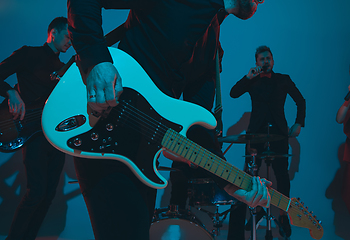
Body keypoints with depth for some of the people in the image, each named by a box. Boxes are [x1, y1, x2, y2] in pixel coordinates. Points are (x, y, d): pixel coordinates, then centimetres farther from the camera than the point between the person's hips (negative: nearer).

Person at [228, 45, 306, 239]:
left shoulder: (283, 79, 14)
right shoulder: (252, 81, 14)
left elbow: (300, 101, 15)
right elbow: (233, 93, 0)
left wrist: (299, 123, 3)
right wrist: (248, 77, -10)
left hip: (278, 133, 0)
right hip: (256, 133, 0)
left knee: (282, 174, -1)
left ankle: (283, 215, 14)